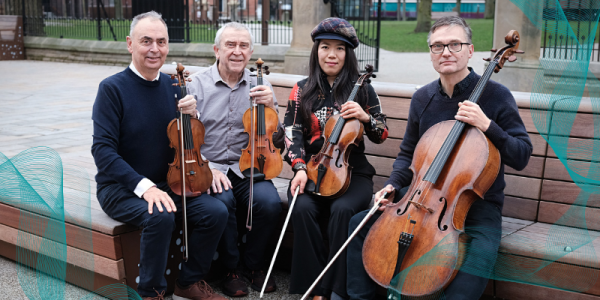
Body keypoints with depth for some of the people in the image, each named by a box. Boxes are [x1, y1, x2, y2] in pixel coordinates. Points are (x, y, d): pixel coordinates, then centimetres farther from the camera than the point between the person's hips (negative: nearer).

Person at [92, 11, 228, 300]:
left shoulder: (173, 86, 5)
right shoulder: (112, 88, -10)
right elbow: (103, 150, -17)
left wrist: (189, 117, -12)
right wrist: (143, 186, -28)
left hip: (166, 184, 5)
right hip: (121, 187, -5)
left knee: (215, 211, -17)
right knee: (160, 217, -33)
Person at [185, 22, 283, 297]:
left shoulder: (260, 86, 8)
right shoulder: (196, 85, 2)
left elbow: (276, 142, 5)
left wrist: (270, 108, -11)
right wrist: (207, 168, -18)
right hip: (208, 168, -2)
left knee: (270, 201, -26)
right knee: (222, 200, -32)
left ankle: (253, 264, 3)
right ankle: (232, 267, -4)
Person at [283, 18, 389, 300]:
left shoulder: (361, 89, 7)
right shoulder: (302, 90, 10)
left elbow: (381, 135, 8)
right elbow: (292, 132, 1)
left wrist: (365, 117, -13)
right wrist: (299, 167, -15)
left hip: (353, 173, -1)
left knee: (342, 210, -31)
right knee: (302, 209, -29)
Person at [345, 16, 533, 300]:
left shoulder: (495, 95, -8)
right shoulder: (422, 98, 5)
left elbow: (521, 157, -9)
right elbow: (407, 154, 17)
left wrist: (487, 126, -25)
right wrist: (393, 185, -2)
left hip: (478, 204, -4)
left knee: (477, 260, -34)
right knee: (359, 225, -5)